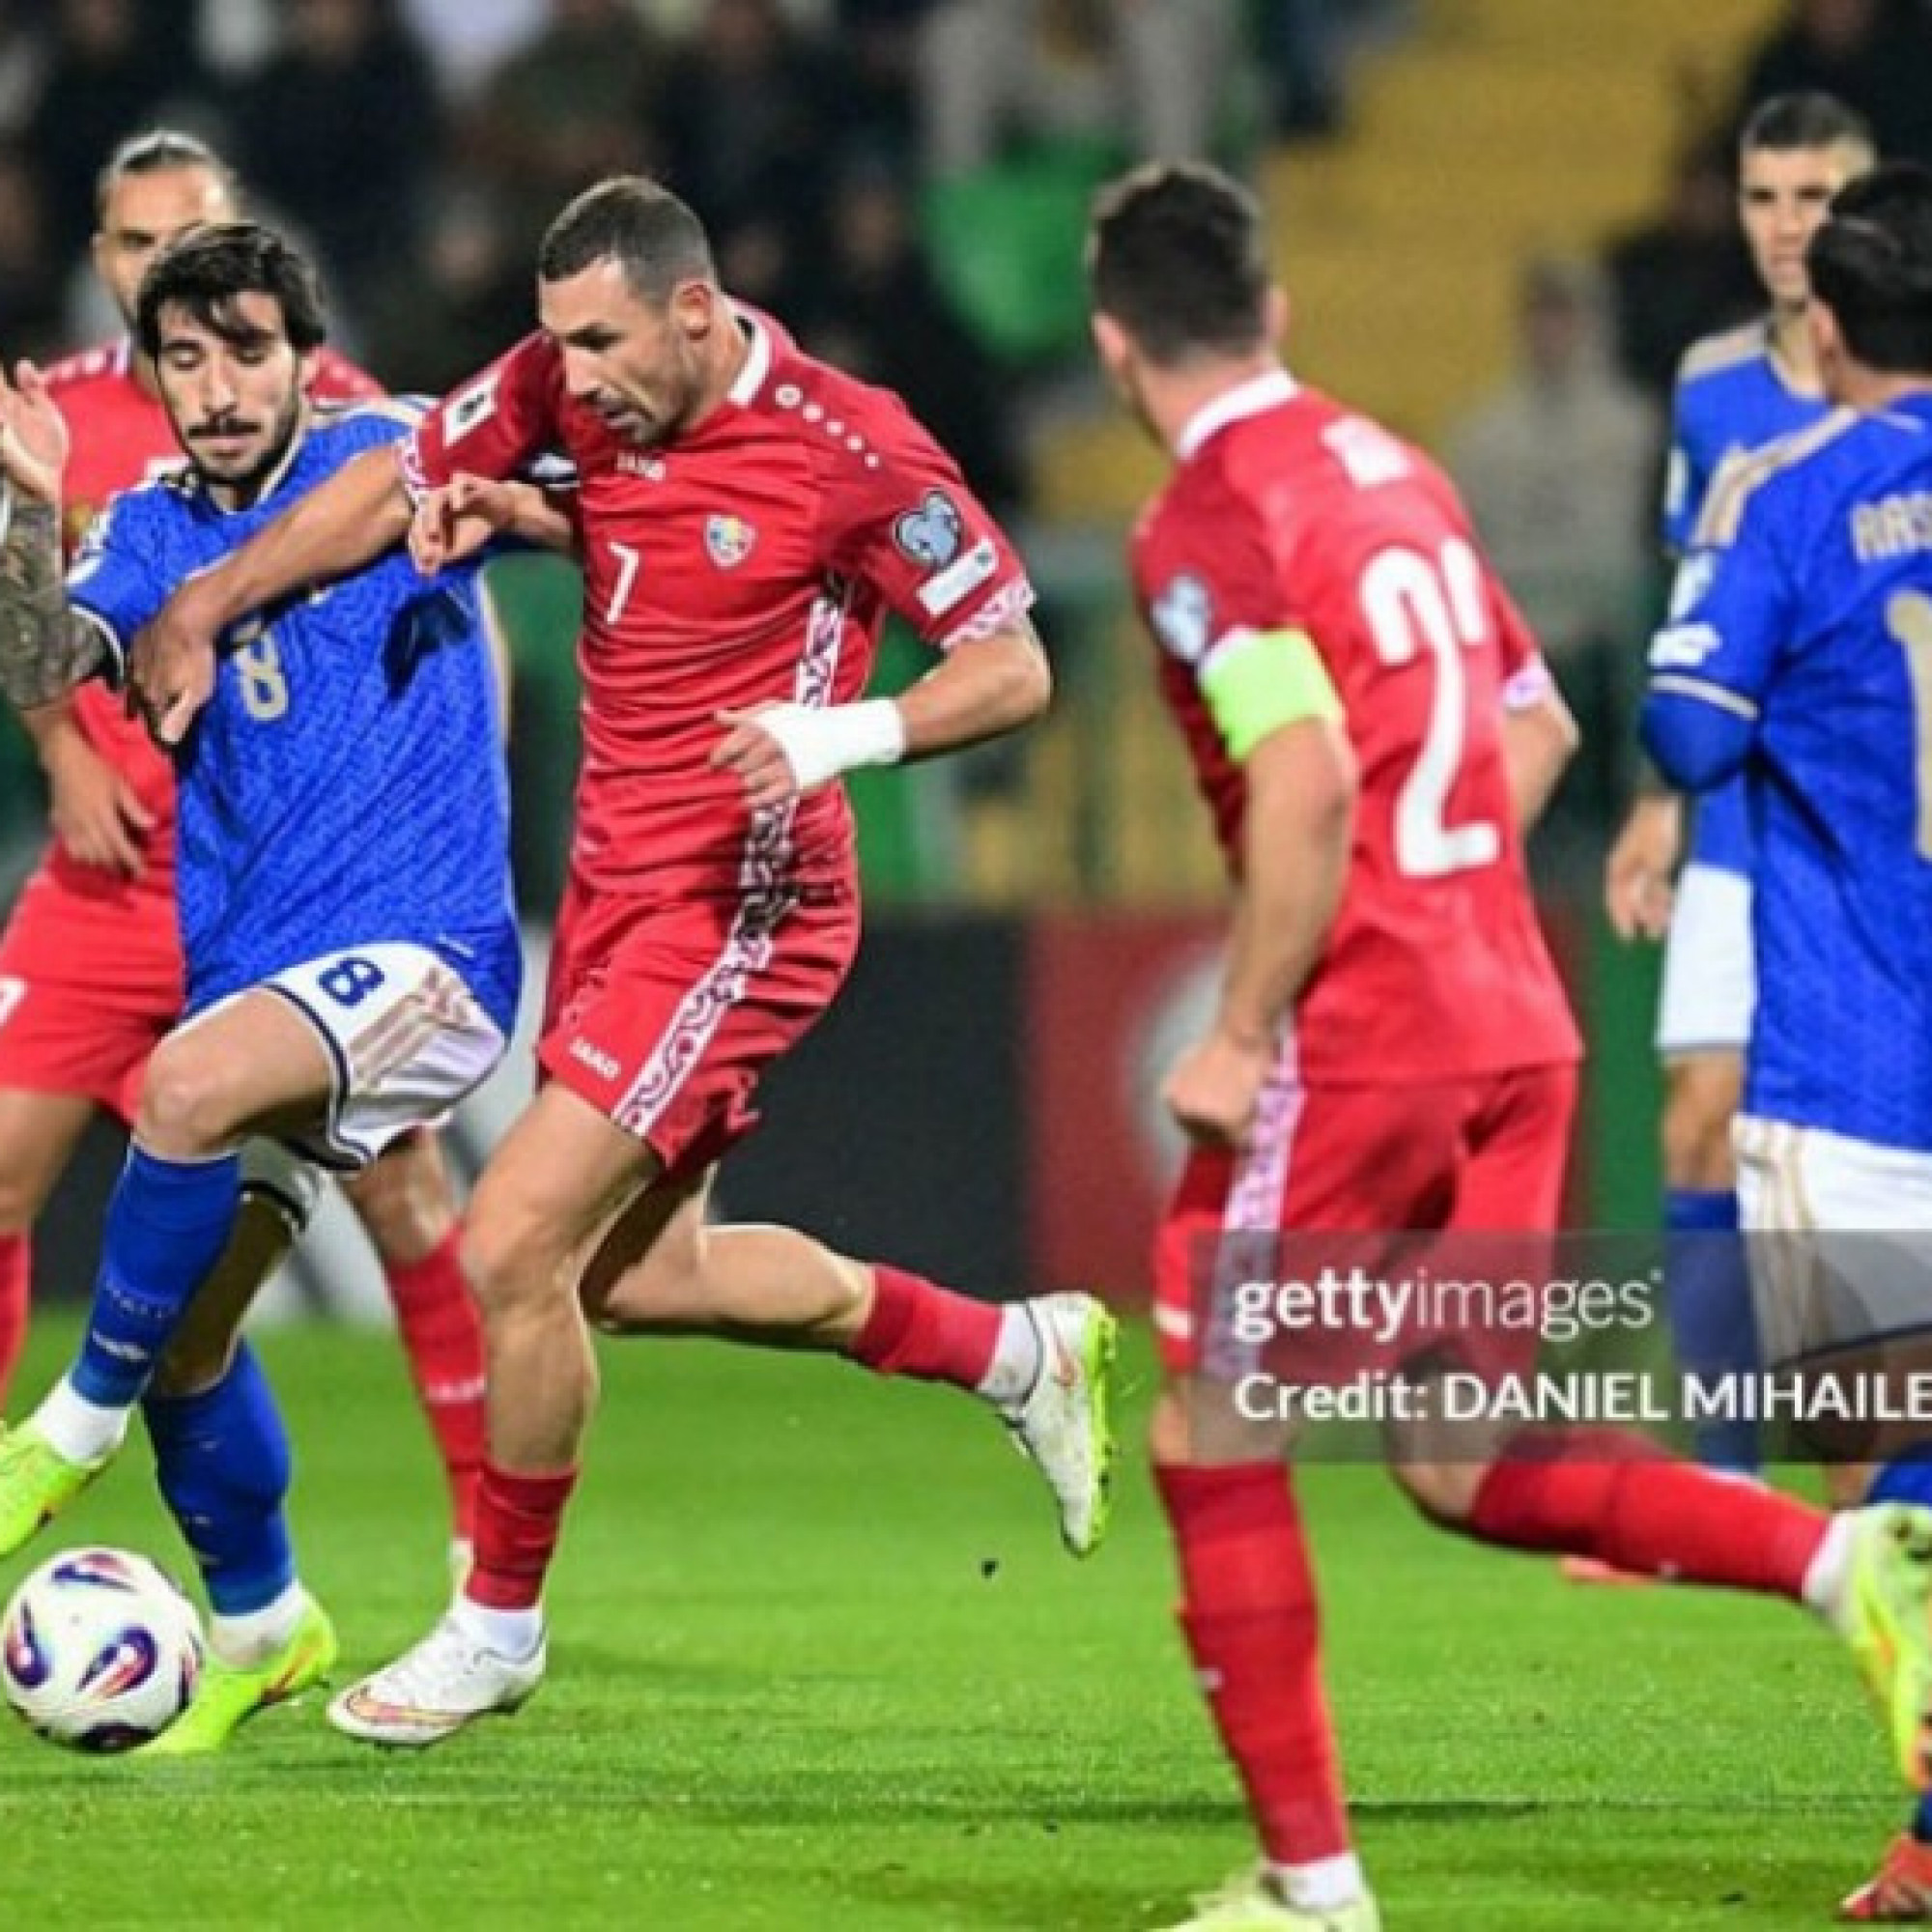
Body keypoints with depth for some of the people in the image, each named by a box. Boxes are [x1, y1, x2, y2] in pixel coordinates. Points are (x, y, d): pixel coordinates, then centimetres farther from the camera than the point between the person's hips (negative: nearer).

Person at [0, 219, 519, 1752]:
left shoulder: (392, 462, -2)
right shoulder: (152, 530, 8)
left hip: (425, 951, -6)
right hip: (252, 968, 6)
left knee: (192, 1084, -33)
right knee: (188, 1320, 5)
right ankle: (258, 1625, 27)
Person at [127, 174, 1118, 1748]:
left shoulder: (847, 448, -19)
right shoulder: (566, 384, -1)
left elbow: (1014, 669, -14)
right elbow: (402, 483, 15)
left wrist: (849, 730, -30)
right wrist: (201, 612, 8)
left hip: (738, 908, -8)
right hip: (616, 881, 8)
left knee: (512, 1248, -13)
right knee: (640, 1272, 17)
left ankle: (500, 1623, 7)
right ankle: (1018, 1351, 34)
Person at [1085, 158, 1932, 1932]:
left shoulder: (1207, 526, -11)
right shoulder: (1390, 468, 15)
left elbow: (1309, 783, -23)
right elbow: (1536, 723, 23)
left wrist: (1243, 1038, -17)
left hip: (1357, 1044, -8)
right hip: (1516, 1026, 8)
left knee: (1216, 1448, 6)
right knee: (1469, 1468, 13)